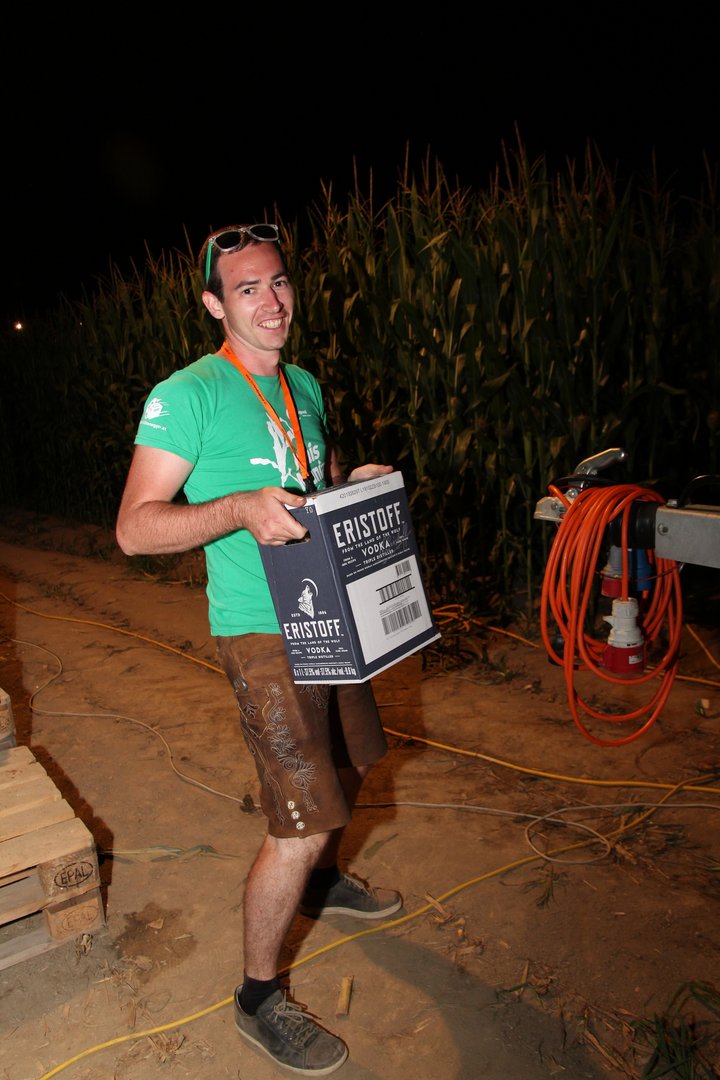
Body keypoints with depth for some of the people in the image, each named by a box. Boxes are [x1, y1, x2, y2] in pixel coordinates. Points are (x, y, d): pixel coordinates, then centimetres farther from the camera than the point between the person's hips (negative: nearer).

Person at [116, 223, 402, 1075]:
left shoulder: (303, 385, 11)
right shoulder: (187, 395, -12)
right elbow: (134, 528, -17)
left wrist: (359, 482, 1)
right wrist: (239, 507, -32)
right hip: (261, 631, -8)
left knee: (347, 764, 23)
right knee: (300, 825, -6)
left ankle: (322, 884, 52)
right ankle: (258, 1000, 20)